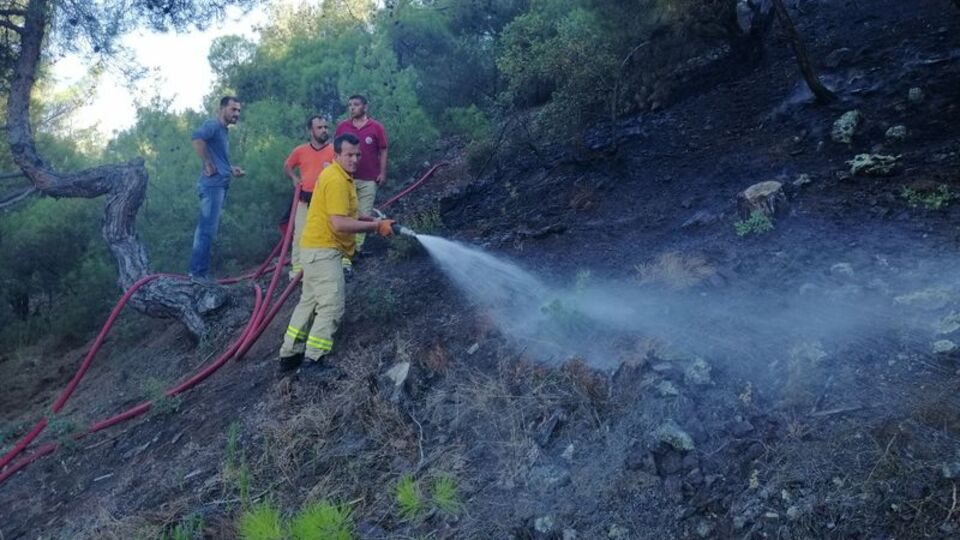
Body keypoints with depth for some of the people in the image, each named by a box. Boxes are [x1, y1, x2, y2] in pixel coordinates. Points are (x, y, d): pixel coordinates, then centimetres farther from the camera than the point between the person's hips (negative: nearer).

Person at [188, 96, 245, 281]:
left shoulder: (224, 131, 21)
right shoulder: (213, 125, -9)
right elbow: (196, 138, -29)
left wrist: (230, 169, 19)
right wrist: (208, 165, -23)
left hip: (220, 185, 10)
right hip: (212, 184, -10)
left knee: (207, 229, 12)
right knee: (207, 229, -10)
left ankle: (201, 272, 17)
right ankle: (198, 272, -8)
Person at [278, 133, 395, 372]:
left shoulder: (341, 176, 14)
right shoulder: (337, 180, -19)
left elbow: (343, 214, 22)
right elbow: (340, 224, -26)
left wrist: (373, 220, 9)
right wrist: (376, 226, -18)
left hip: (318, 248, 11)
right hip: (322, 250, -11)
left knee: (310, 301, 15)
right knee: (332, 305, -10)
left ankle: (290, 354, 22)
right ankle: (313, 361, -8)